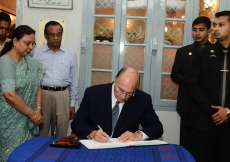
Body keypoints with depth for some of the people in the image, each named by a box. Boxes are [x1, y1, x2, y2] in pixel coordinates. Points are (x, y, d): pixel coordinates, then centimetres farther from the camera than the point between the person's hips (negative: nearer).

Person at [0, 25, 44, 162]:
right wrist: (33, 114, -15)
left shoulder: (30, 62, 7)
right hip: (11, 121, -6)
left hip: (28, 120, 7)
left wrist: (38, 110, -6)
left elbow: (37, 87, 8)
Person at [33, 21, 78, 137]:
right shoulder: (37, 52, 1)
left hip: (62, 95, 1)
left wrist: (72, 104, 8)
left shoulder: (71, 54, 5)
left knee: (61, 134, 6)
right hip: (42, 94, -1)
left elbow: (74, 81, 9)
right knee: (41, 132, 6)